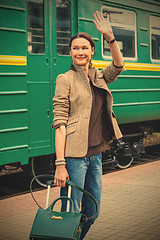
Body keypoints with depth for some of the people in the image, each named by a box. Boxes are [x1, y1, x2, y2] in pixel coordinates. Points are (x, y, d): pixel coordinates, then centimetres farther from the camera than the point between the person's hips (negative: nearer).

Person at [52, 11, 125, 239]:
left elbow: (119, 65, -5)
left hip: (96, 154, 6)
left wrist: (110, 37, -17)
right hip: (74, 154, -6)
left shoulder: (99, 77, 14)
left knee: (92, 213, 14)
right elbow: (60, 123, -11)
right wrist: (60, 164, -18)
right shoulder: (65, 79, -4)